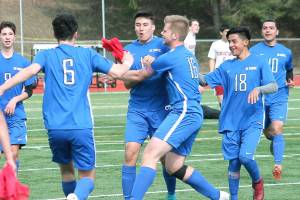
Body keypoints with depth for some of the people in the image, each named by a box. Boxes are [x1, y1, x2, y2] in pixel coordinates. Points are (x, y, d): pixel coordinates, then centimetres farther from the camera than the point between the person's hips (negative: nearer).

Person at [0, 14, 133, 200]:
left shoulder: (46, 55, 7)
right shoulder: (87, 54, 8)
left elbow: (31, 70, -13)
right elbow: (117, 72, 6)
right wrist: (127, 63, 28)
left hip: (55, 127, 1)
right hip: (81, 127, -1)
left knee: (66, 169, 24)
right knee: (87, 176, 3)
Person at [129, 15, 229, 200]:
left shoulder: (171, 57, -7)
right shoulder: (189, 56, 21)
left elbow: (146, 73, 7)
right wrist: (153, 62, 24)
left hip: (184, 113, -10)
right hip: (194, 114, 10)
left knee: (150, 154, -20)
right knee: (174, 167, 13)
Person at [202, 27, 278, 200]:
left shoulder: (258, 63, -1)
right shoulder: (227, 66, 10)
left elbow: (274, 86, -9)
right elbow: (205, 80, 8)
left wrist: (258, 89, -28)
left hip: (252, 121, -4)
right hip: (231, 122, 4)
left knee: (245, 156, -17)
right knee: (233, 162, 4)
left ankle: (257, 181, 12)